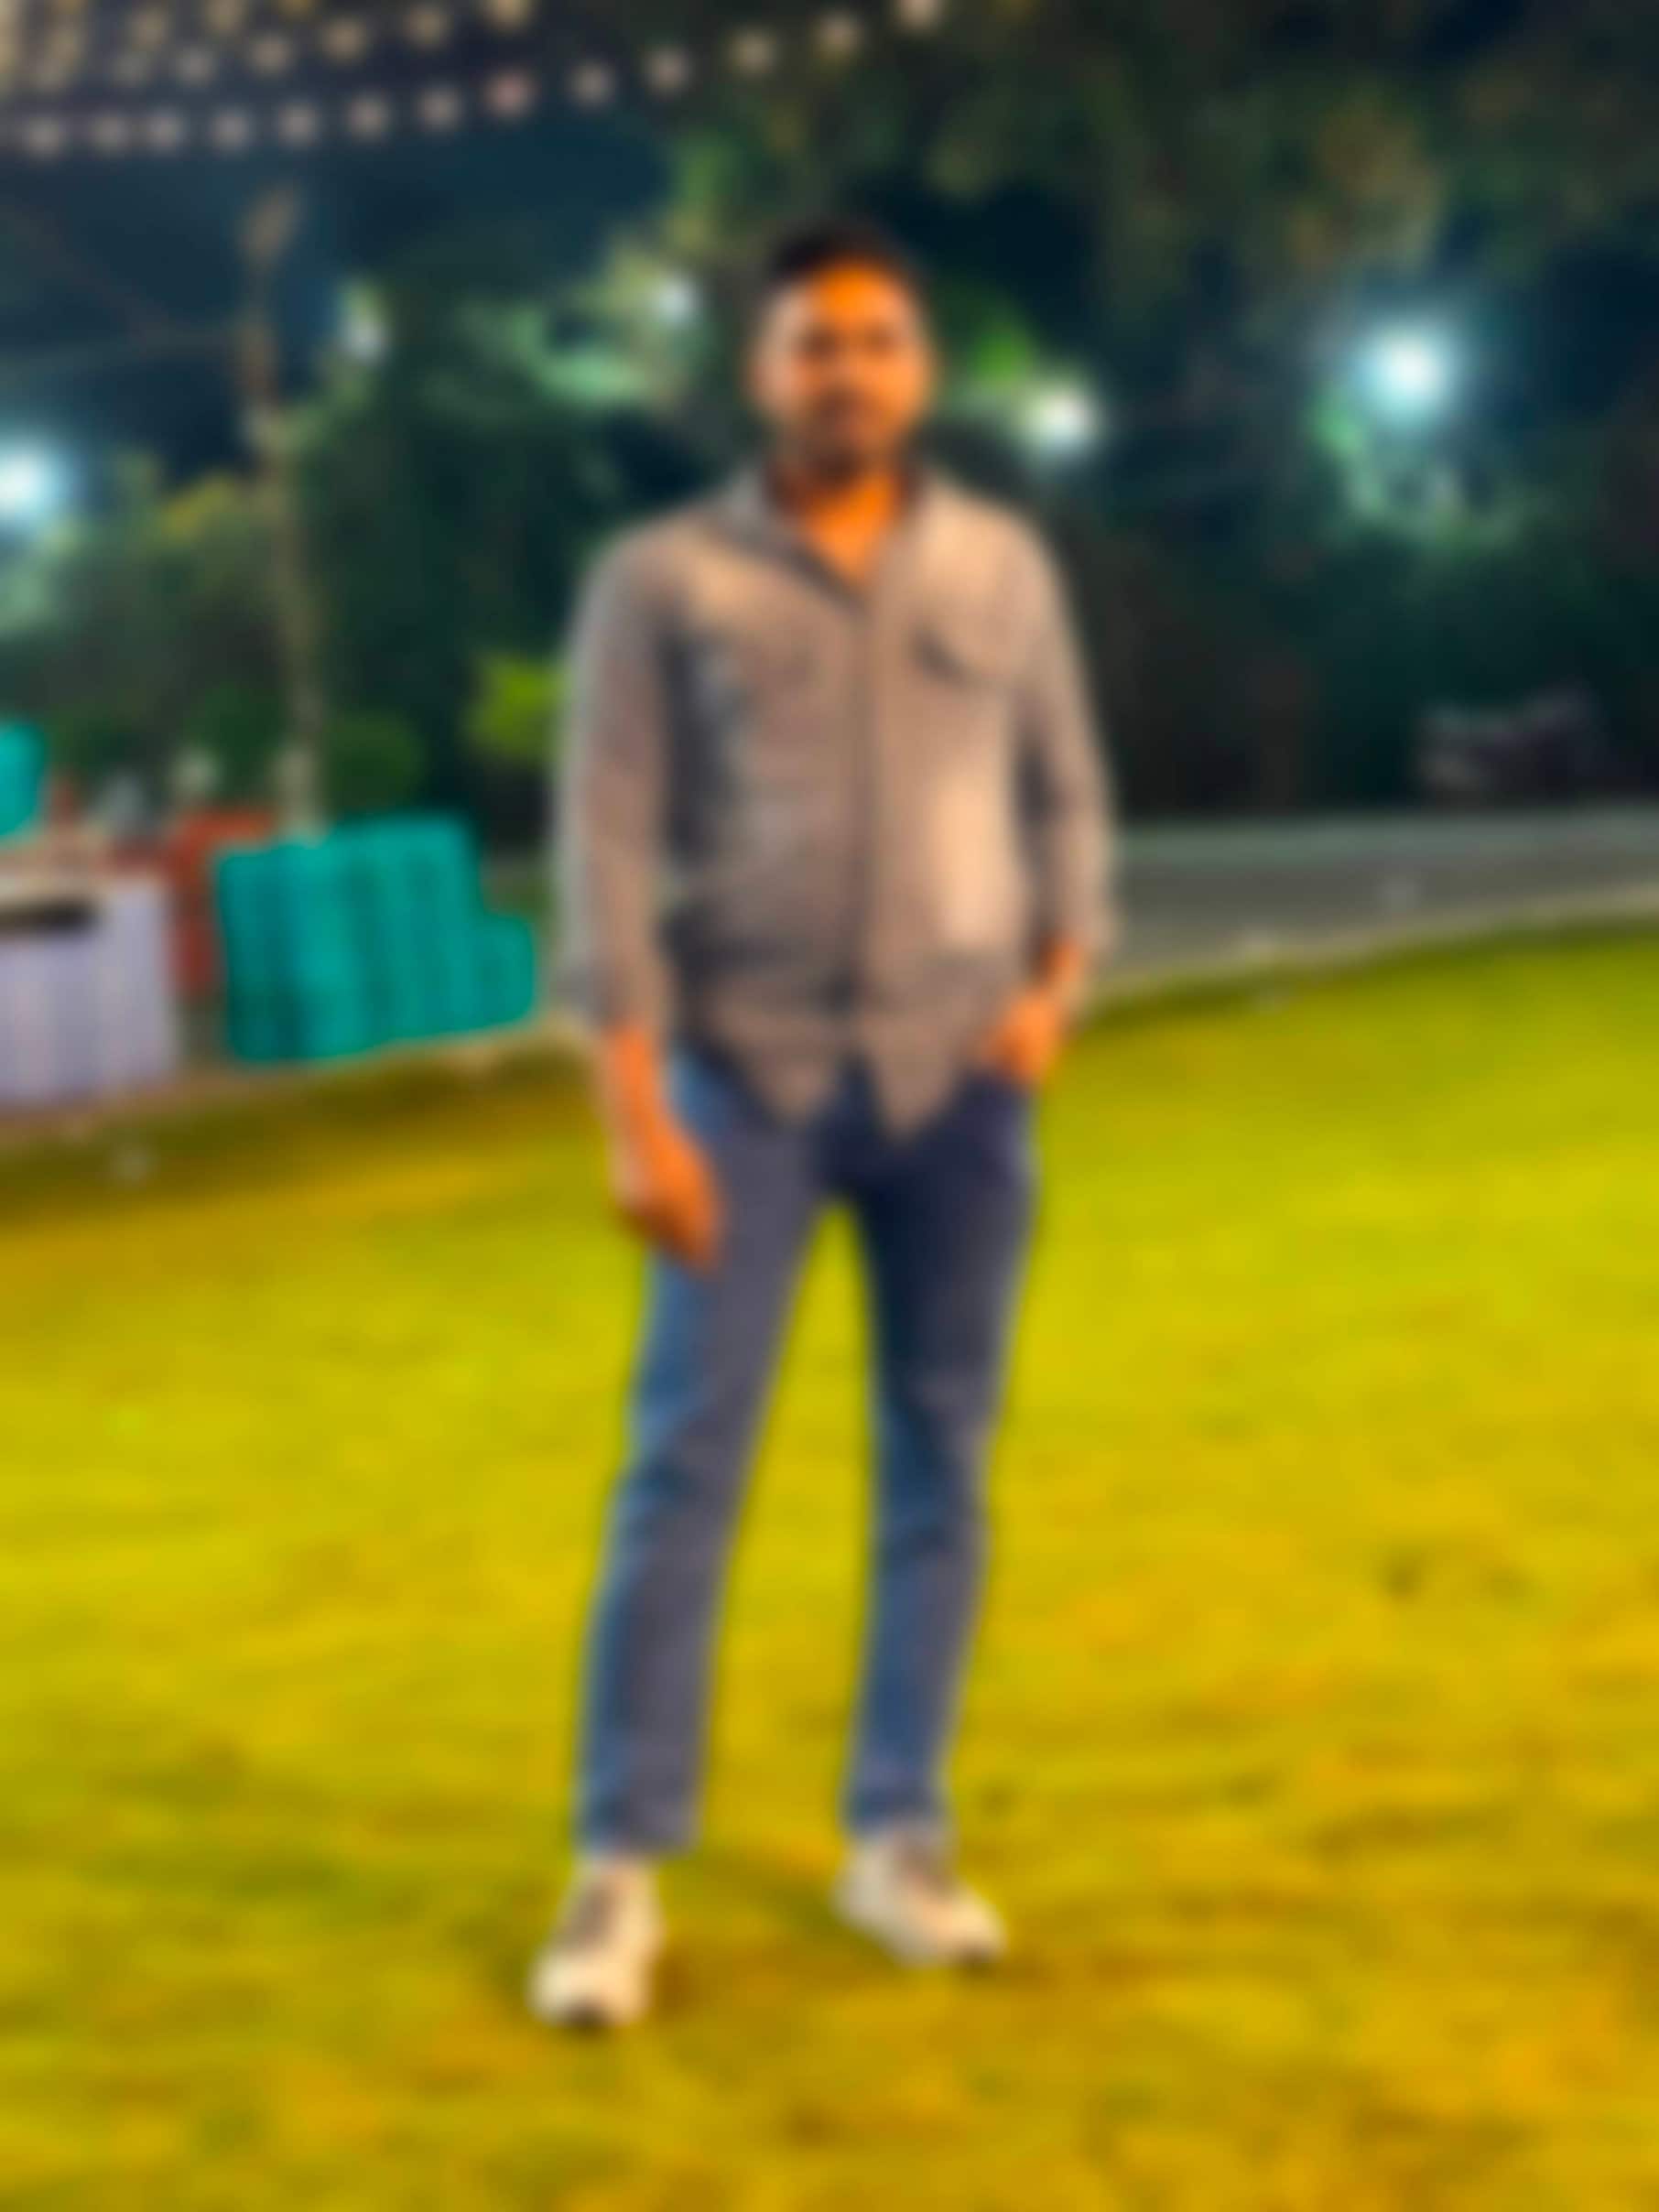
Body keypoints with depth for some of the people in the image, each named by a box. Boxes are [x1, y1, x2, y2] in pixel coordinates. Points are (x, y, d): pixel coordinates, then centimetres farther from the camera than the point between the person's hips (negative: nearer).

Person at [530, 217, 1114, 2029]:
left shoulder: (1002, 567, 10)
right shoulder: (663, 579, 0)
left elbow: (1064, 798, 16)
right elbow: (607, 849, -4)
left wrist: (1058, 981, -3)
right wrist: (634, 1112, -11)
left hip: (957, 1075, 3)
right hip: (748, 1073, -2)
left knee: (939, 1463, 4)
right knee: (684, 1460, -5)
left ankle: (897, 1841, 15)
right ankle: (619, 1871, 1)